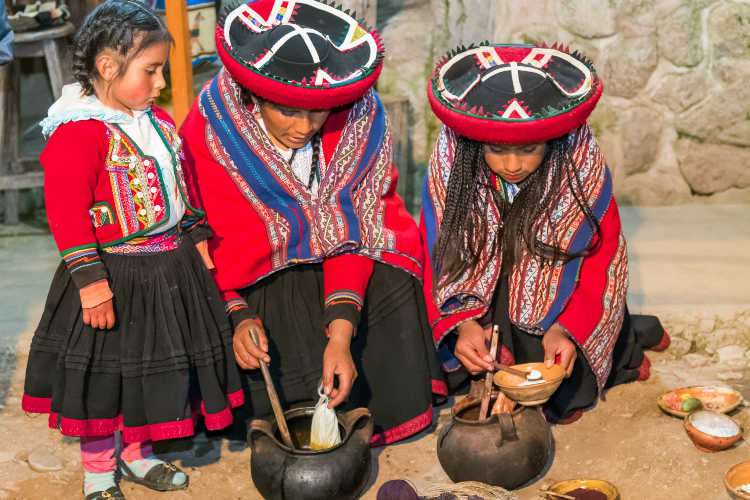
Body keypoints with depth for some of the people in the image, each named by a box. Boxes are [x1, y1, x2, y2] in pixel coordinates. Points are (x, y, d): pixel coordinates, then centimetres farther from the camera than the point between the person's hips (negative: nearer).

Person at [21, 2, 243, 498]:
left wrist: (197, 243, 16)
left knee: (154, 367, 19)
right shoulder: (79, 133, -19)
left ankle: (138, 452, 39)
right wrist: (90, 279, -25)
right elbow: (66, 211, -23)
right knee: (103, 374, 8)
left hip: (171, 270, 8)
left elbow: (183, 190, 17)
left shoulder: (159, 122, 7)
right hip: (115, 275, -7)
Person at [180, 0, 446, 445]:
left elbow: (350, 228, -19)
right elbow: (216, 235, -12)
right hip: (261, 270, -1)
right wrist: (238, 315, -26)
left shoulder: (361, 119, -18)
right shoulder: (208, 129, -19)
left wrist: (340, 333, -27)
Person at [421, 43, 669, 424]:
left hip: (557, 302, -3)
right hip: (479, 303, 3)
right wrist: (463, 324, -27)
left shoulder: (580, 164, -20)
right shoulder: (449, 162, -17)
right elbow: (437, 256, -12)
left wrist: (566, 329, -29)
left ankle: (627, 343, 11)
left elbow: (601, 260, -15)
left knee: (552, 398, -18)